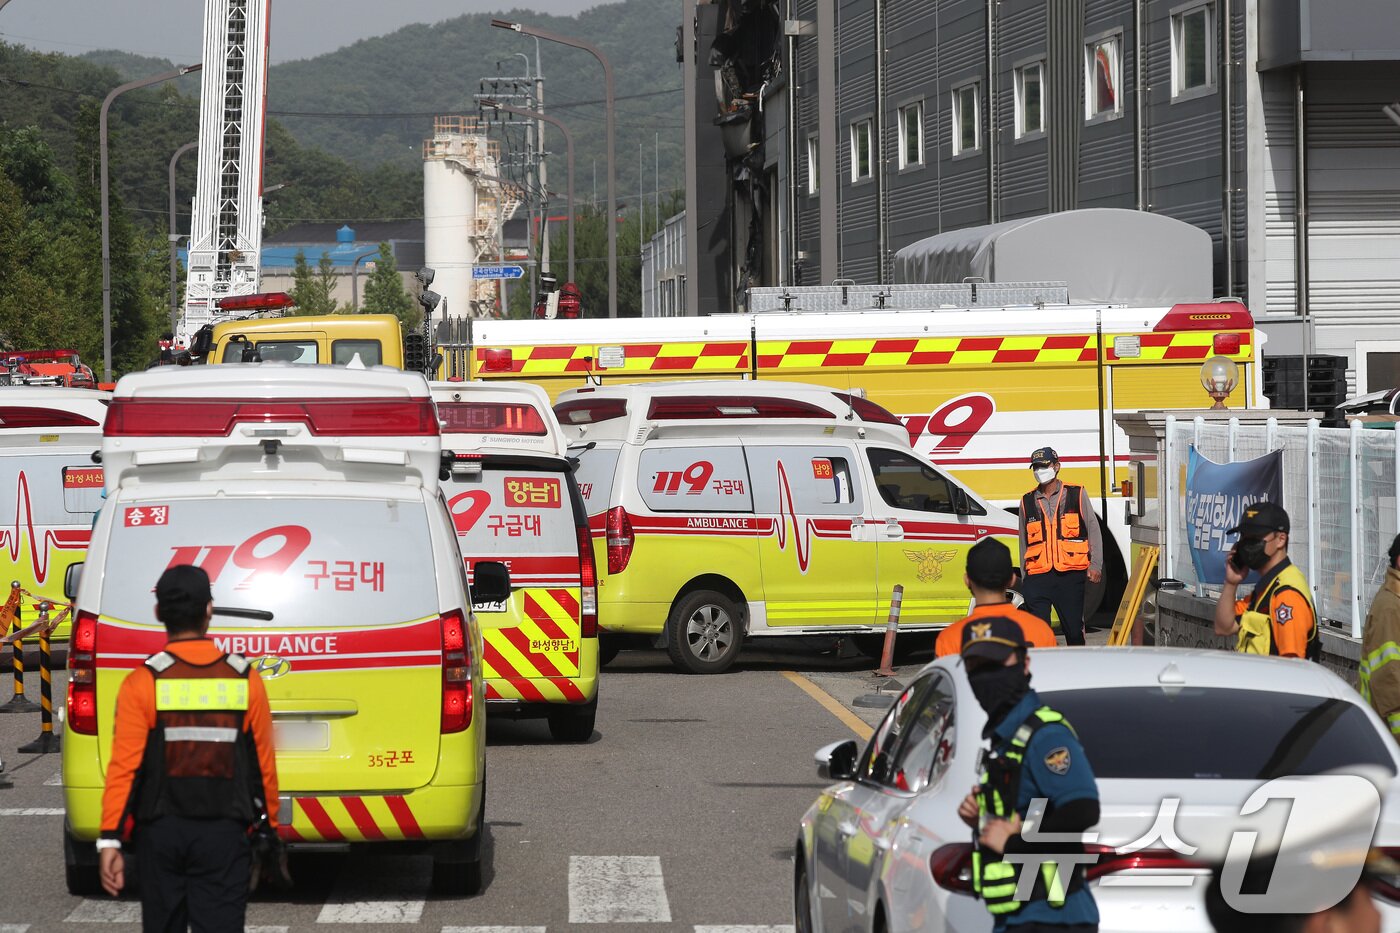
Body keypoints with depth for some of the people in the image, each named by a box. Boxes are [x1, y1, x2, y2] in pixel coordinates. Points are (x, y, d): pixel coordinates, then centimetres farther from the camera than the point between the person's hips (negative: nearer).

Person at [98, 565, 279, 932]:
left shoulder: (143, 683, -6)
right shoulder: (245, 679, -1)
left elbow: (125, 766, -10)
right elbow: (263, 765, 4)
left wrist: (110, 840, -9)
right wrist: (269, 829, 17)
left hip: (161, 832, 0)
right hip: (223, 833, 0)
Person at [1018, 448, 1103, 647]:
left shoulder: (1077, 495, 8)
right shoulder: (1027, 502, 13)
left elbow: (1093, 531, 8)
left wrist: (1095, 565, 0)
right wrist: (1024, 575, 15)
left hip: (1071, 577, -1)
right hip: (1038, 578, 1)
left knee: (1074, 630, 2)